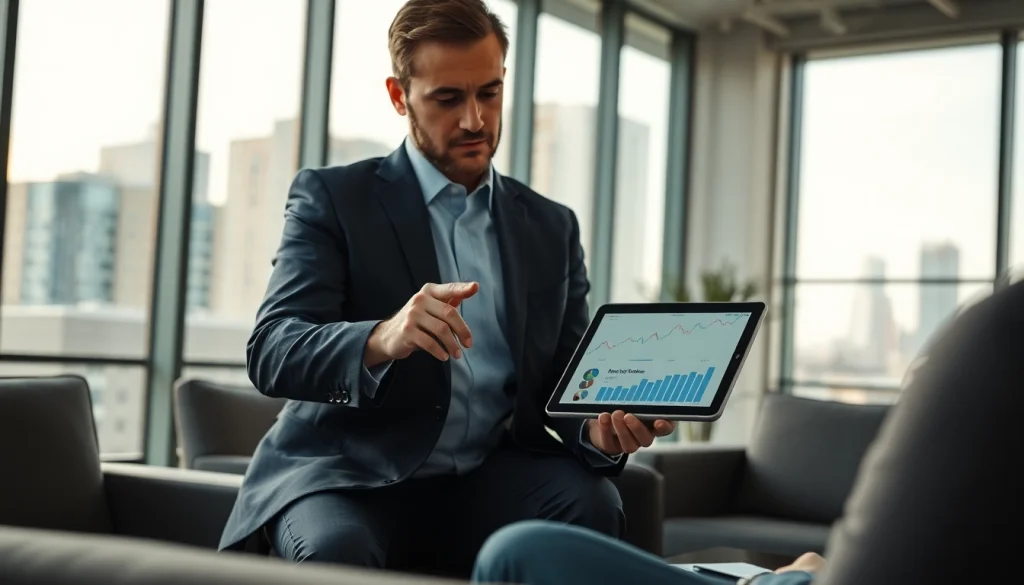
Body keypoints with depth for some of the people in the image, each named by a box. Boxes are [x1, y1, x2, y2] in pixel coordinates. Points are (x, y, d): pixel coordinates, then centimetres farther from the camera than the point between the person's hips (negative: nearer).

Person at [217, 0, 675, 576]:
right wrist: (381, 341, -31)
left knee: (592, 503, -26)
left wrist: (601, 430, -14)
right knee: (335, 548, -35)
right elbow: (271, 353, -9)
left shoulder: (553, 227, 14)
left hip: (492, 478, 4)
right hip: (351, 475, -3)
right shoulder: (331, 197, 2)